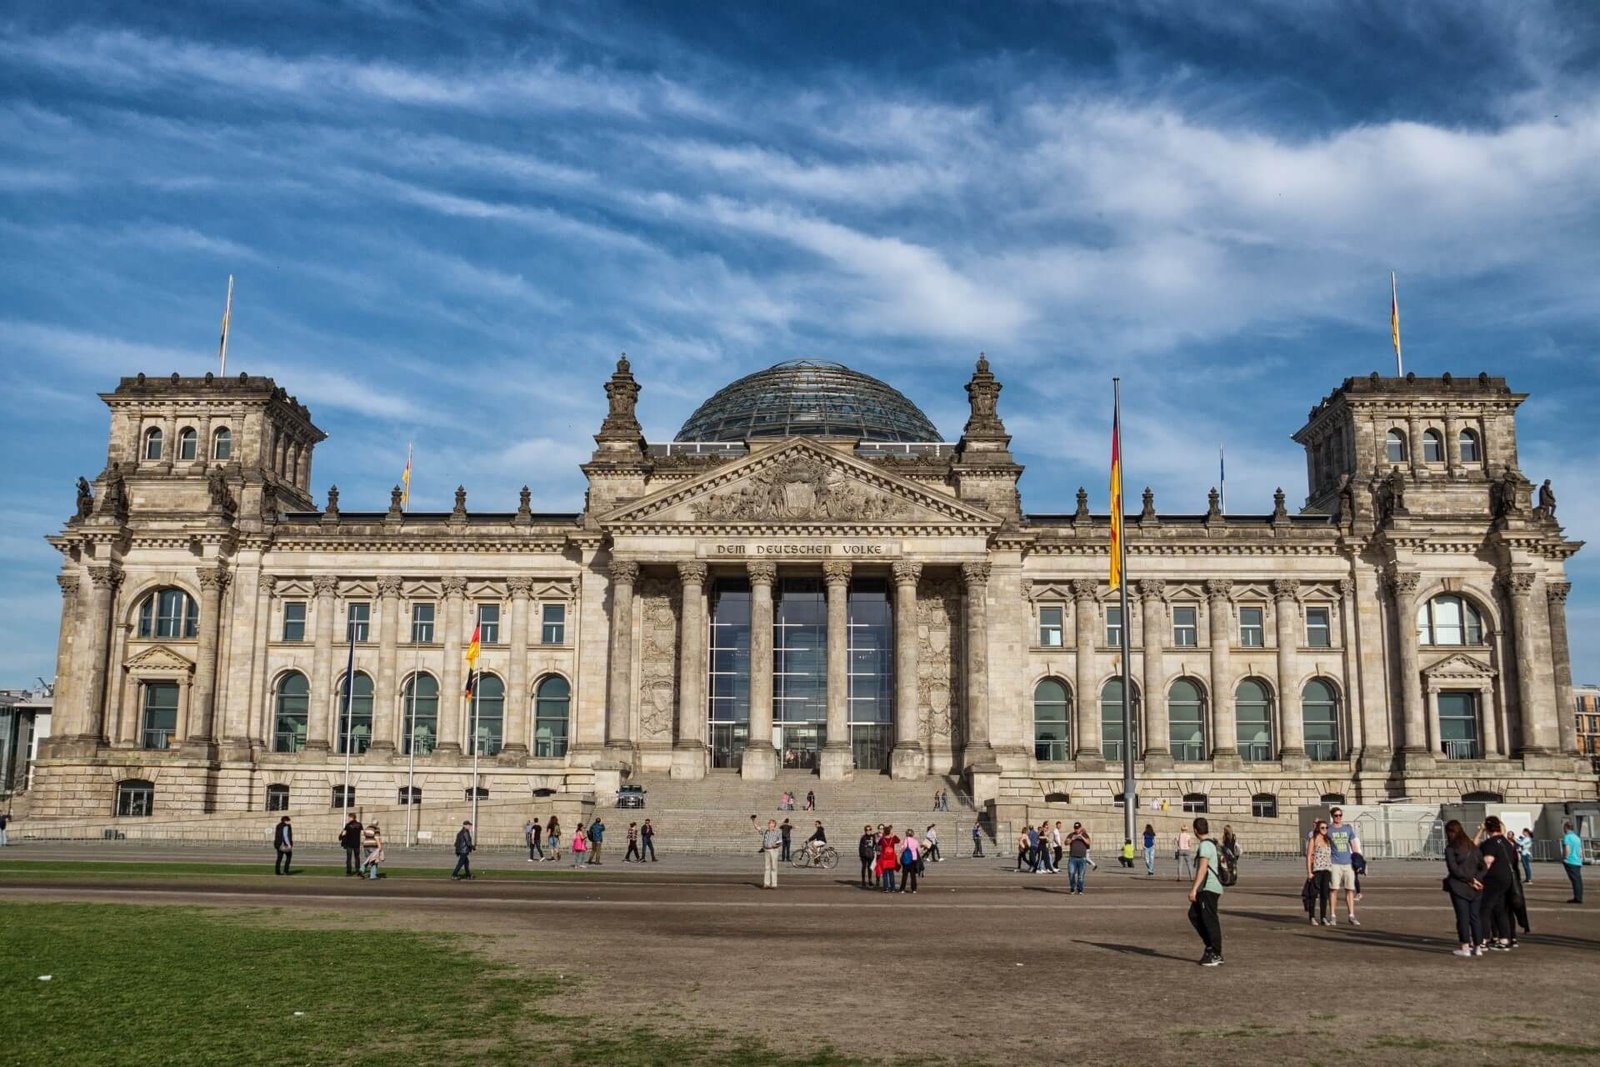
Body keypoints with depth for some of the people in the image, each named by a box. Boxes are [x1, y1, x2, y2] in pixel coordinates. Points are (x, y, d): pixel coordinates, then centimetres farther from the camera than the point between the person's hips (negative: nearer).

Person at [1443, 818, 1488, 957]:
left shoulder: (1450, 849, -7)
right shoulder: (1473, 847, 11)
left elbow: (1454, 869, -14)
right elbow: (1484, 867, 8)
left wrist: (1471, 880, -9)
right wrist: (1475, 879, -4)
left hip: (1459, 887, -5)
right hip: (1475, 888, 5)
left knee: (1462, 917, -1)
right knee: (1475, 917, 11)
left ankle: (1465, 948, -2)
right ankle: (1477, 947, 14)